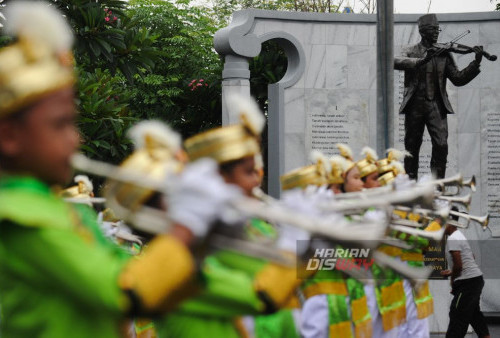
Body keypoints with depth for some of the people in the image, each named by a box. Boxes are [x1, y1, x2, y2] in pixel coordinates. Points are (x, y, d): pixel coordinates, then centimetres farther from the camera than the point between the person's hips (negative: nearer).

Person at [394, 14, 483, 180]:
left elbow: (458, 79, 7)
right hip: (415, 105, -1)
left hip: (436, 106, 1)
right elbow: (396, 62, -18)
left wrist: (476, 63, -6)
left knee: (441, 145, -12)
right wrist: (421, 60, -32)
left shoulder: (443, 53, 10)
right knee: (412, 147, 5)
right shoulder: (411, 52, 4)